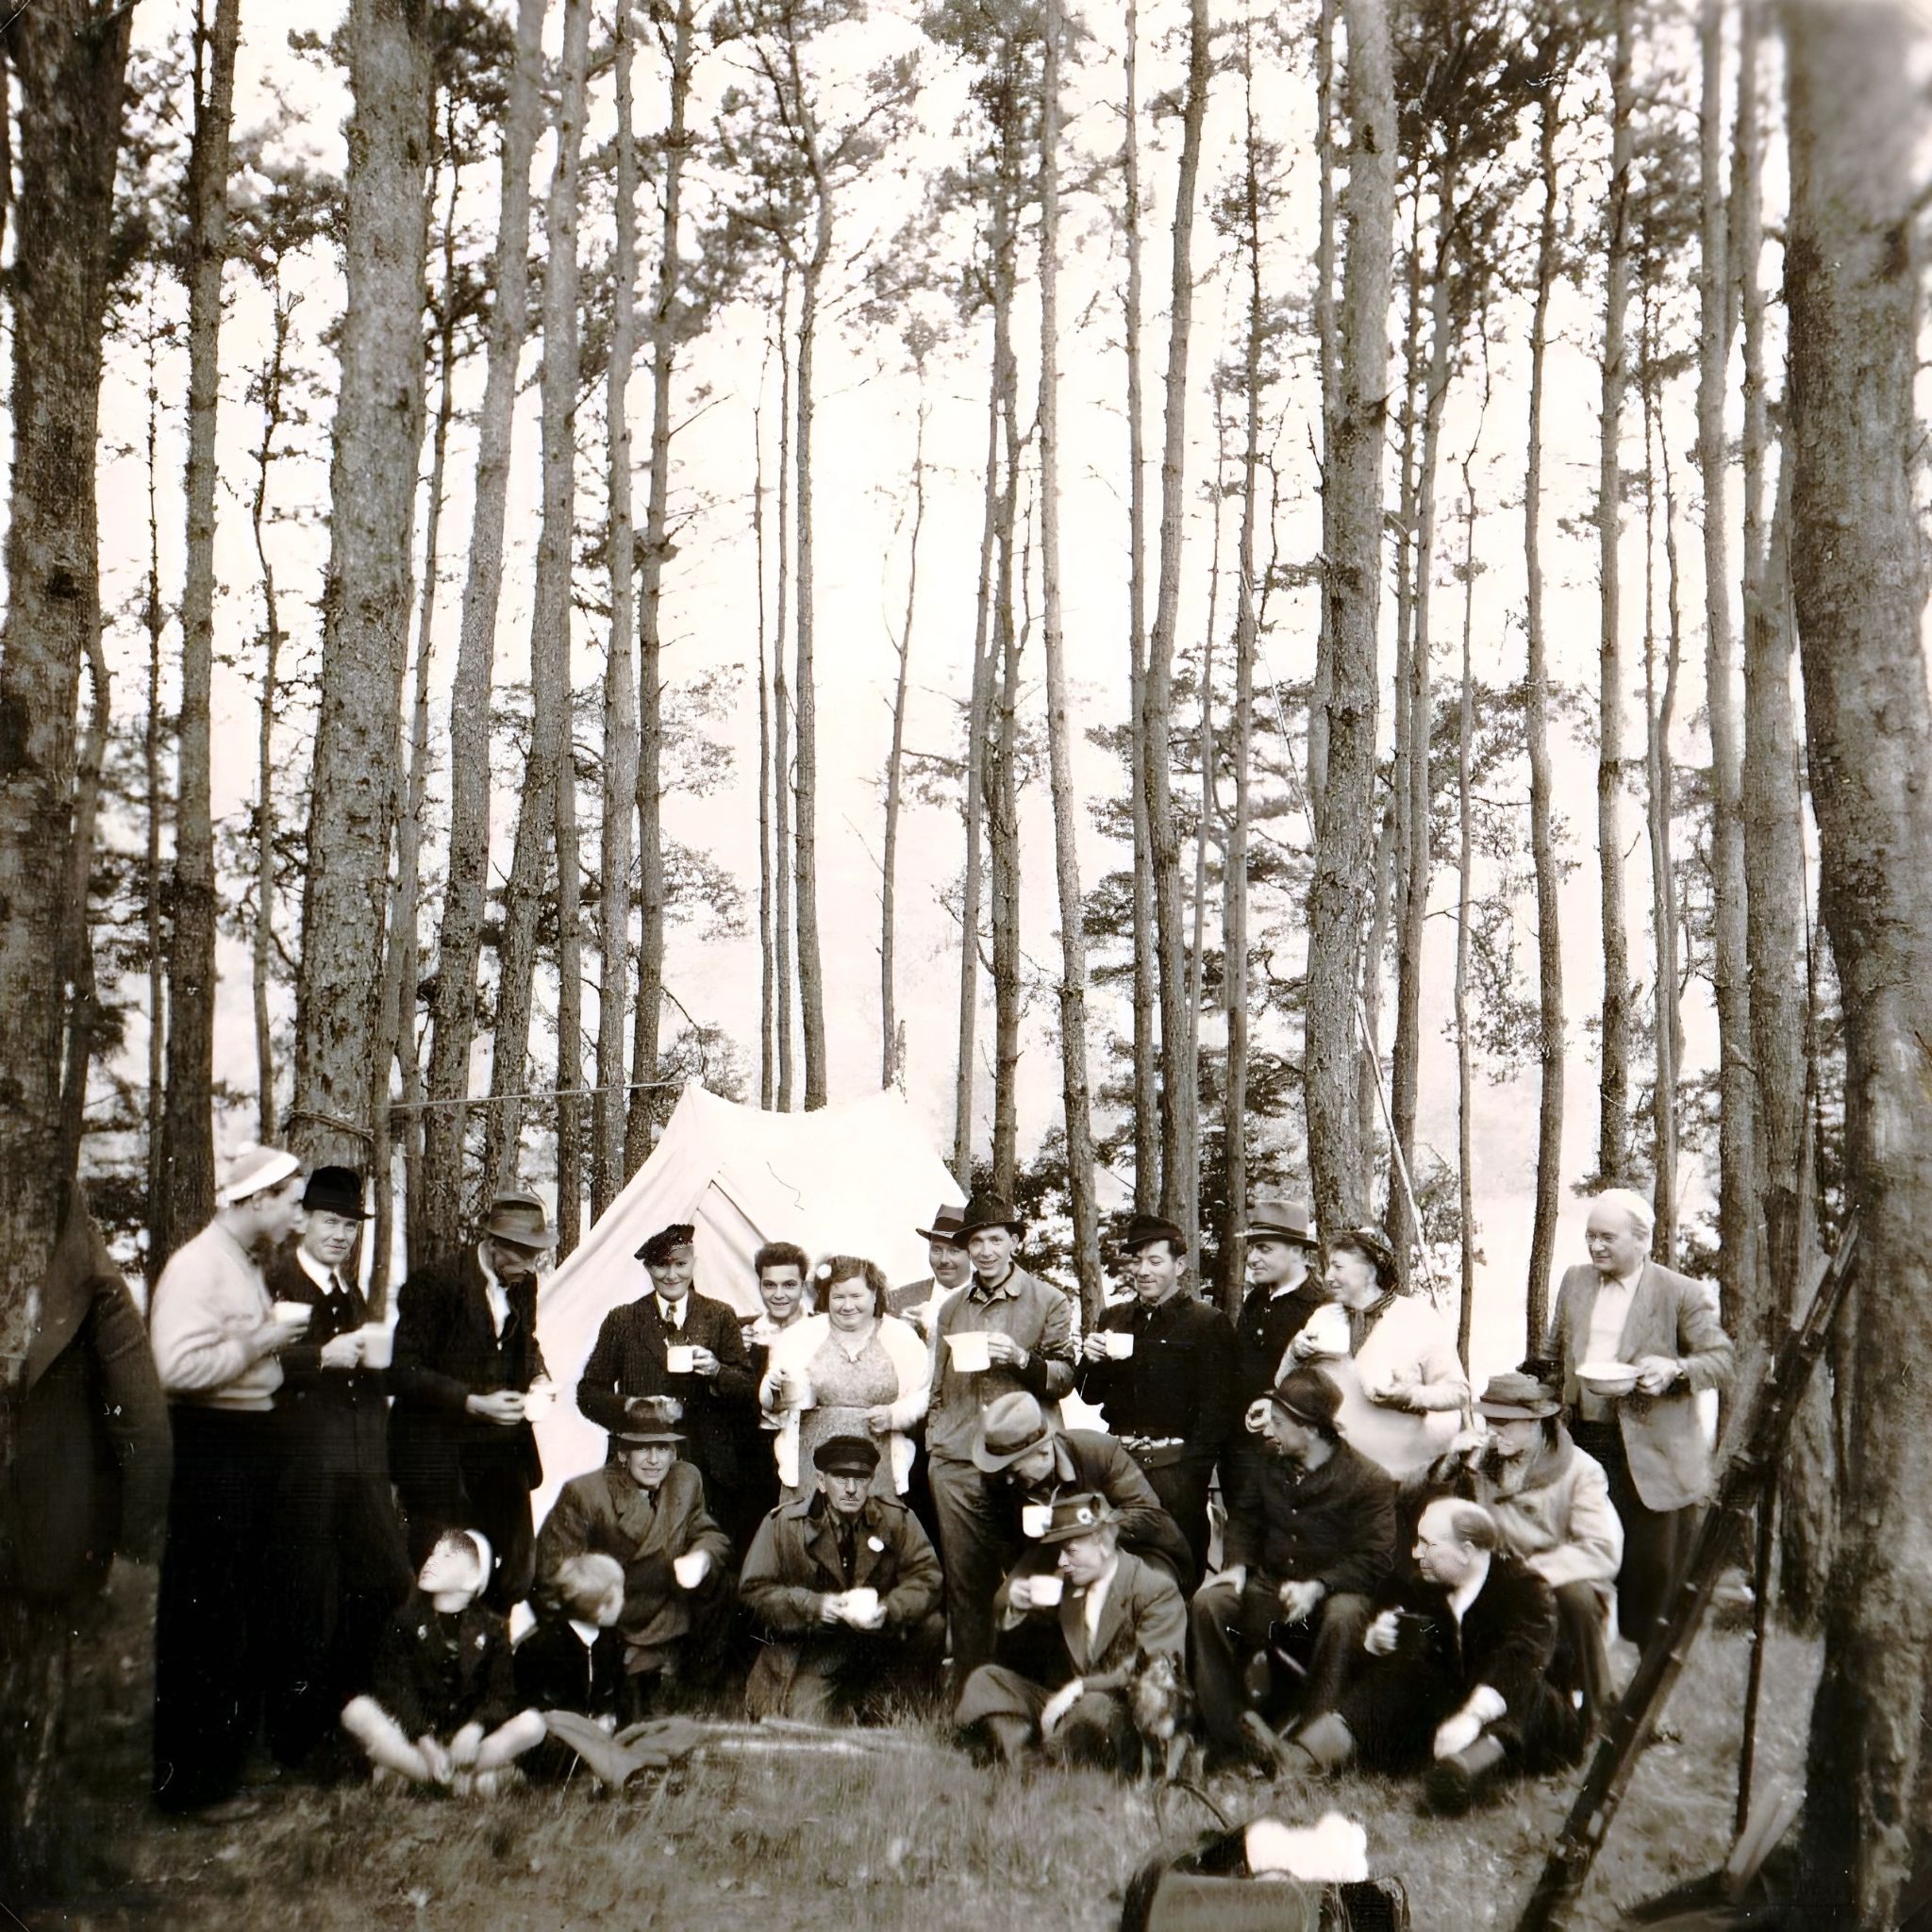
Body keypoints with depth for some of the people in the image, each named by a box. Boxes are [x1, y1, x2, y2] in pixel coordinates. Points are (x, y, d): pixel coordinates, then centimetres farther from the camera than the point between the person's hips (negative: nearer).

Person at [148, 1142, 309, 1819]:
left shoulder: (249, 1264, 14)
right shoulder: (198, 1265, -16)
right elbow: (180, 1366, -27)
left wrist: (279, 1344, 8)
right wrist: (260, 1341, -19)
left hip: (251, 1445, 10)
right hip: (210, 1449, -10)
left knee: (244, 1611, 18)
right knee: (200, 1617, -1)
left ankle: (229, 1752, 32)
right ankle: (187, 1781, 9)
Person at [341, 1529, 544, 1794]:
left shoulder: (492, 1627, 4)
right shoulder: (407, 1618, 4)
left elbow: (501, 1693, -4)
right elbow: (396, 1686, -6)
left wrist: (476, 1727, -25)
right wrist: (423, 1738, -21)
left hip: (468, 1738, 0)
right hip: (413, 1733, 0)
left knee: (531, 1724, -26)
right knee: (357, 1712, -27)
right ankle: (469, 1778, -26)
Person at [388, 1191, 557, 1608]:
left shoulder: (523, 1283, 6)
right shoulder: (435, 1281, -14)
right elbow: (404, 1371, -15)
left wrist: (539, 1377, 2)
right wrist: (474, 1403, -23)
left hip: (505, 1449, 6)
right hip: (441, 1452, -6)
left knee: (513, 1575, 7)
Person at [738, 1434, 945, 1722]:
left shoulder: (897, 1518, -3)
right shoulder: (783, 1523, -7)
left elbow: (926, 1576, -10)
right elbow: (753, 1590, -10)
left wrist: (887, 1610, -30)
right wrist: (817, 1606, -23)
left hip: (879, 1639, 2)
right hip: (813, 1649, -2)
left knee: (933, 1625, -22)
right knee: (807, 1722, -23)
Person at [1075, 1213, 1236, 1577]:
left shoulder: (1208, 1323, -2)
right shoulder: (1114, 1320, 14)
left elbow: (1216, 1408, -7)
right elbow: (1091, 1395, 18)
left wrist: (1192, 1472, -14)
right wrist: (1091, 1361, -2)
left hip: (1175, 1468, -5)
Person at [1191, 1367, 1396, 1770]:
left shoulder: (1369, 1479, -10)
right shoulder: (1270, 1468, 7)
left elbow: (1374, 1558, -15)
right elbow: (1244, 1518, 19)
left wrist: (1316, 1586, -28)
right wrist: (1238, 1564, -2)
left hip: (1336, 1589, -4)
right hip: (1270, 1585, 5)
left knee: (1343, 1616, -40)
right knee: (1207, 1602, -23)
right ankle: (1233, 1730, -18)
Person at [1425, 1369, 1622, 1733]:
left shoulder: (1579, 1470, -12)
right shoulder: (1481, 1460, 0)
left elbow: (1602, 1552, -23)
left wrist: (1532, 1572, -28)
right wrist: (1450, 1463, -19)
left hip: (1560, 1583, -2)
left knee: (1575, 1595, -35)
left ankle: (1590, 1712, -11)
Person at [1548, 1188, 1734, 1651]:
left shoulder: (1683, 1293, -6)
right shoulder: (1574, 1282, 10)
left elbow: (1721, 1361, -7)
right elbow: (1555, 1352, 20)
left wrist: (1674, 1369, -24)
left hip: (1651, 1454, -5)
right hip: (1584, 1441, 5)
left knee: (1651, 1567, 1)